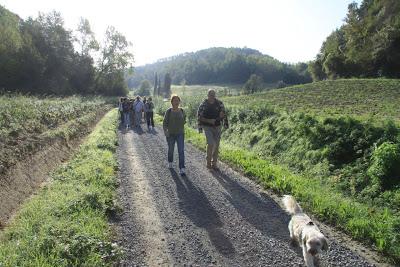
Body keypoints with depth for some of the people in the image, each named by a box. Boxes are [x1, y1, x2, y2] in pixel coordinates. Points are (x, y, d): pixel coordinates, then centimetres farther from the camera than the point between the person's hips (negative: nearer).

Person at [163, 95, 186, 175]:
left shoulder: (182, 110, 1)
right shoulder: (168, 111, -6)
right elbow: (165, 122, -10)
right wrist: (165, 131, -23)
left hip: (180, 133, 1)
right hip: (170, 134, -1)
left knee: (181, 151, -10)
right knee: (171, 149, 15)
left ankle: (182, 169, -11)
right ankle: (170, 162, 43)